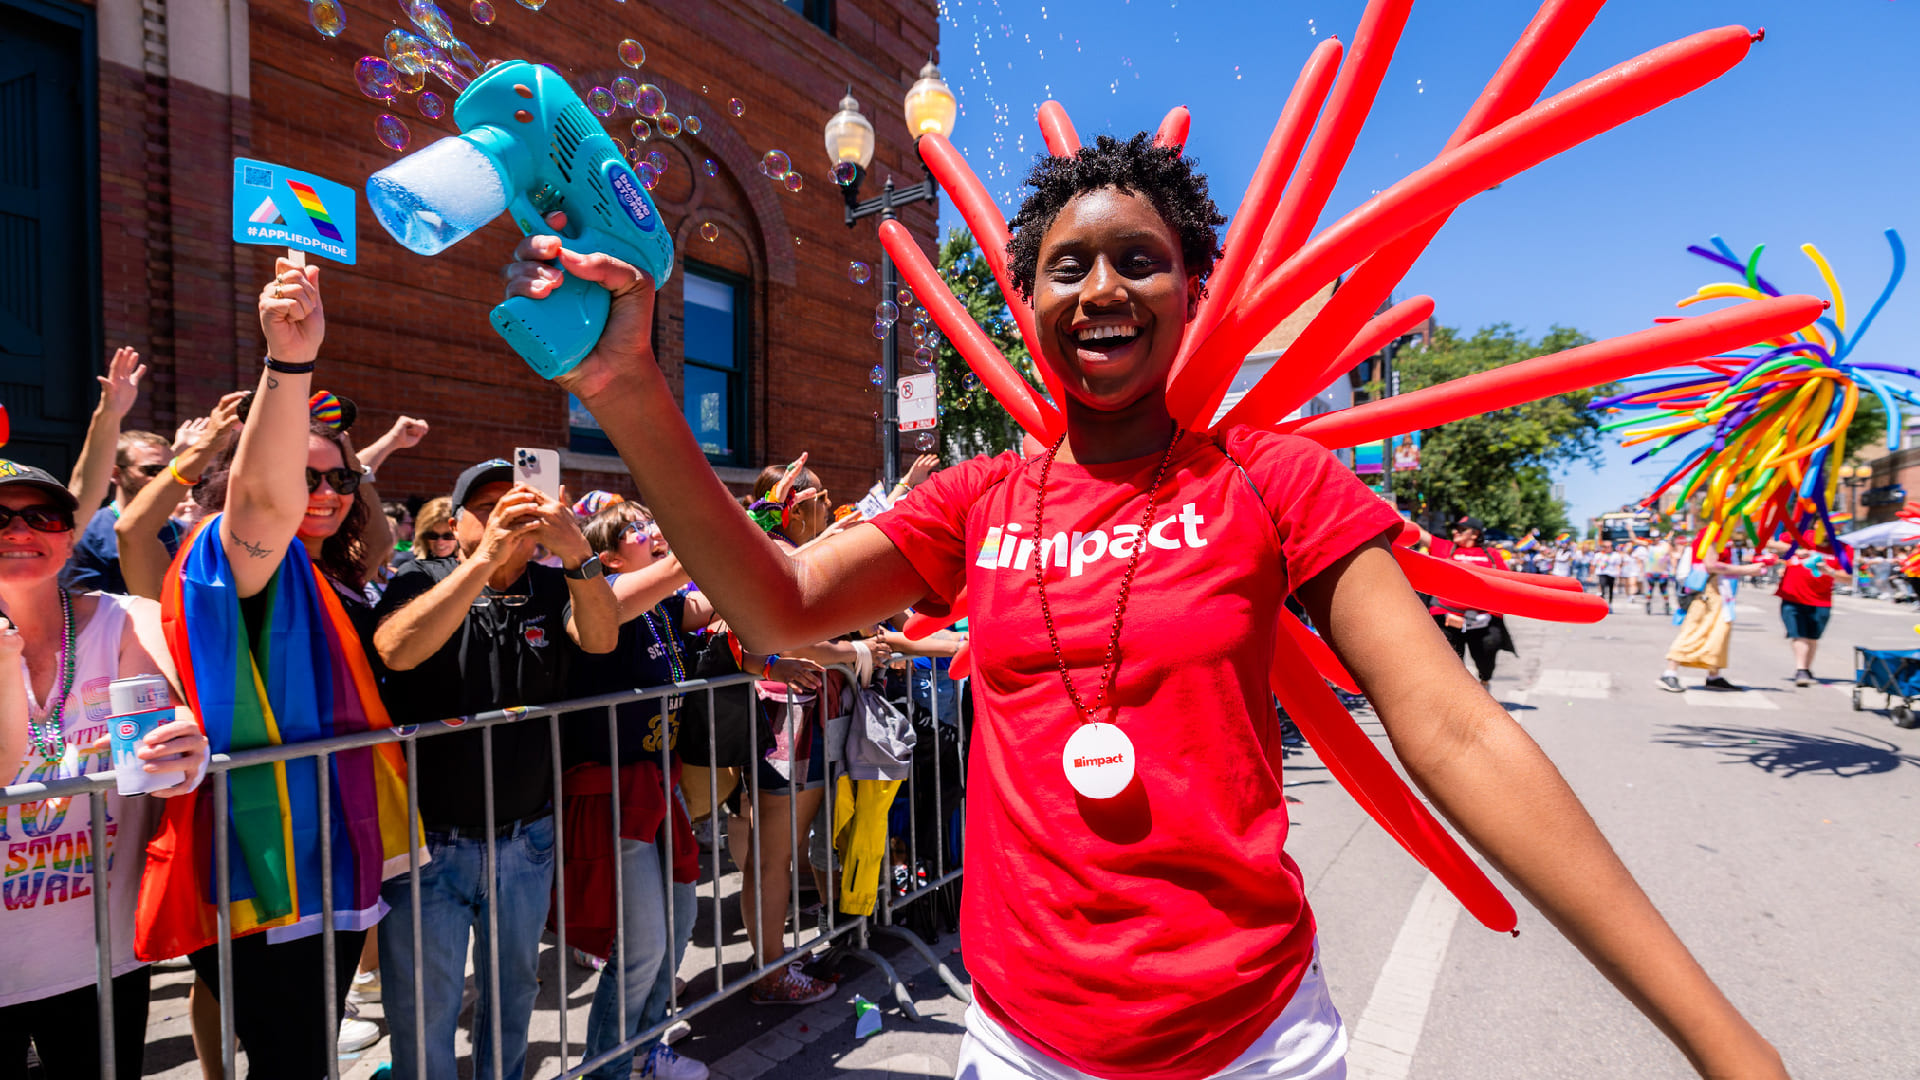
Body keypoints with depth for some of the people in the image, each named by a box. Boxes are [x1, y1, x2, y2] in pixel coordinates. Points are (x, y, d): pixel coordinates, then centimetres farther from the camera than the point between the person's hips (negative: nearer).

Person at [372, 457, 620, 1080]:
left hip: (526, 838, 3)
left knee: (514, 990, 21)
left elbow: (602, 638, -21)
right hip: (429, 840, -2)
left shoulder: (554, 588, -2)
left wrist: (577, 553, -38)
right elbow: (397, 650, -27)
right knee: (423, 1012, 10)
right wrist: (487, 555, -36)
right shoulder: (423, 581, -7)